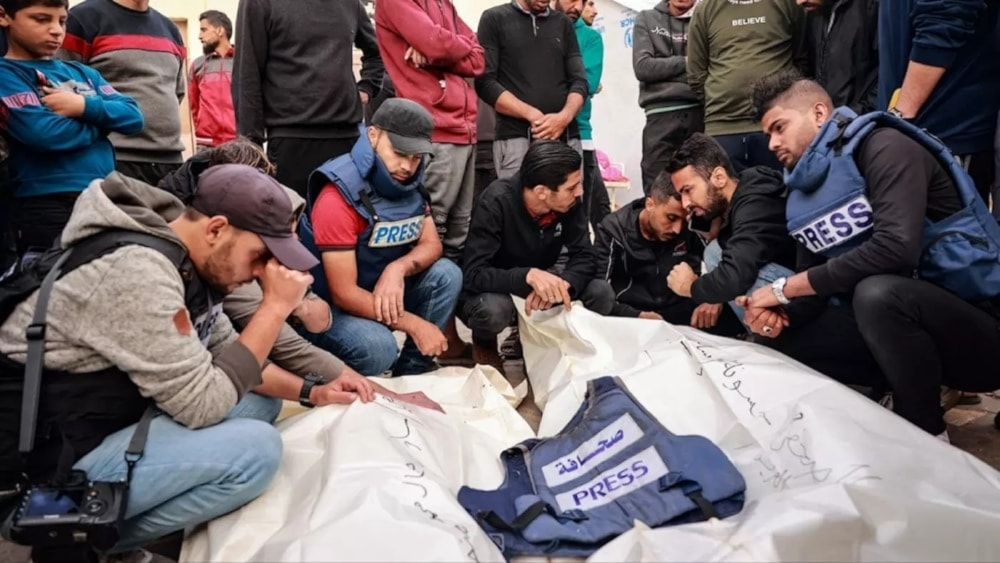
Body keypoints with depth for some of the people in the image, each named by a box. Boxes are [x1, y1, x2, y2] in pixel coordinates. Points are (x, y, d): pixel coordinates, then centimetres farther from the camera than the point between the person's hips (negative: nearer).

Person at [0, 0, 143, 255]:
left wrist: (86, 107, -12)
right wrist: (103, 121, -2)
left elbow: (133, 117, 5)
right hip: (46, 207, -6)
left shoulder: (82, 72, 16)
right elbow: (44, 133, -18)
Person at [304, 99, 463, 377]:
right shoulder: (338, 198, -26)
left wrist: (398, 269, -26)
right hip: (331, 307, -7)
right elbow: (343, 293, -26)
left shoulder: (410, 183, -4)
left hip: (384, 292, 7)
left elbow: (432, 244, -2)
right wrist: (415, 325, -24)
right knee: (378, 346, -33)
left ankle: (413, 369, 0)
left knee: (446, 274, -13)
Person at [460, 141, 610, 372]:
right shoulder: (497, 202, -29)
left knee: (600, 293, -20)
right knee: (495, 309, -39)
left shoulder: (569, 202, -15)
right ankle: (484, 344, -1)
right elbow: (473, 274, -33)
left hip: (538, 284, 5)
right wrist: (528, 275, -48)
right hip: (492, 288, -4)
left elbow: (584, 257, -13)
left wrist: (560, 284, -35)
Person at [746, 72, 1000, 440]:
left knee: (878, 293, -35)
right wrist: (777, 309, -13)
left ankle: (927, 435, -13)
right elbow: (822, 277, 10)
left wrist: (785, 288, -22)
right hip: (907, 316, 8)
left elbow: (896, 249, -29)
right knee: (781, 335, -1)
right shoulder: (806, 190, 9)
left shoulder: (884, 148, -15)